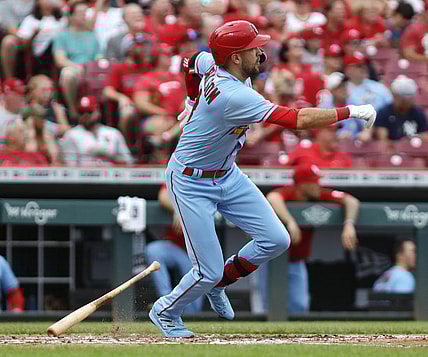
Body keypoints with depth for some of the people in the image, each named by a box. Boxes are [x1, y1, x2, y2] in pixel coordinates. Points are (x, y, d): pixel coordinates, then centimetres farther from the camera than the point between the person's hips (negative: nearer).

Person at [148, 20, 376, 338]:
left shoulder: (211, 62, -9)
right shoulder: (232, 95, -35)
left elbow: (193, 62, 16)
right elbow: (297, 120, -37)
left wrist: (195, 103, 19)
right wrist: (351, 112, -32)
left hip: (227, 176, 9)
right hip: (192, 183, -9)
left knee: (276, 240, -1)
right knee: (208, 271, -5)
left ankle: (218, 283, 22)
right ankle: (165, 311, 24)